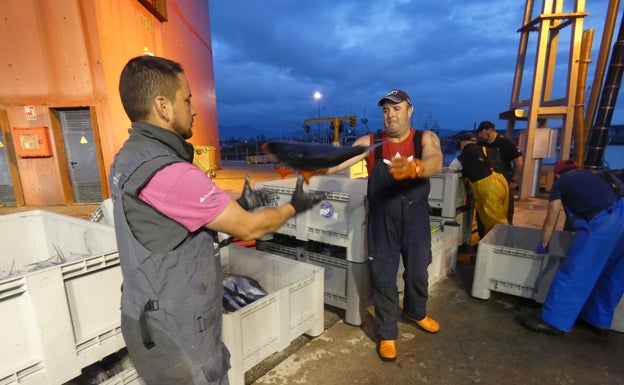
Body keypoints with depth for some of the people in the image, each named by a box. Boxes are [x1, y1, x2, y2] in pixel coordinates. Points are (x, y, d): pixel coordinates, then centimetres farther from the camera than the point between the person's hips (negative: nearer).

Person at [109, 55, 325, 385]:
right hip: (174, 332, -9)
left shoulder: (130, 157, 3)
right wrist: (294, 206, -4)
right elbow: (249, 229, -20)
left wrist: (237, 208, 10)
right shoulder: (166, 171, -28)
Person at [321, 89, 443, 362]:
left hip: (416, 222, 1)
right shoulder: (370, 143, -4)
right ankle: (387, 334, 29)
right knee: (383, 279, 7)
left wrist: (413, 167, -50)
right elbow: (338, 161, -16)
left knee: (417, 273, 19)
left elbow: (435, 162, -27)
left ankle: (415, 312, 50)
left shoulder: (426, 138, -6)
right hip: (382, 223, 0)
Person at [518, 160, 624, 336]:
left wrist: (541, 247, 33)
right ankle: (599, 320, 35)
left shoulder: (561, 182, 16)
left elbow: (550, 222, 18)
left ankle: (554, 321, 7)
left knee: (573, 272, 0)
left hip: (601, 223, -7)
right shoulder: (593, 176, 32)